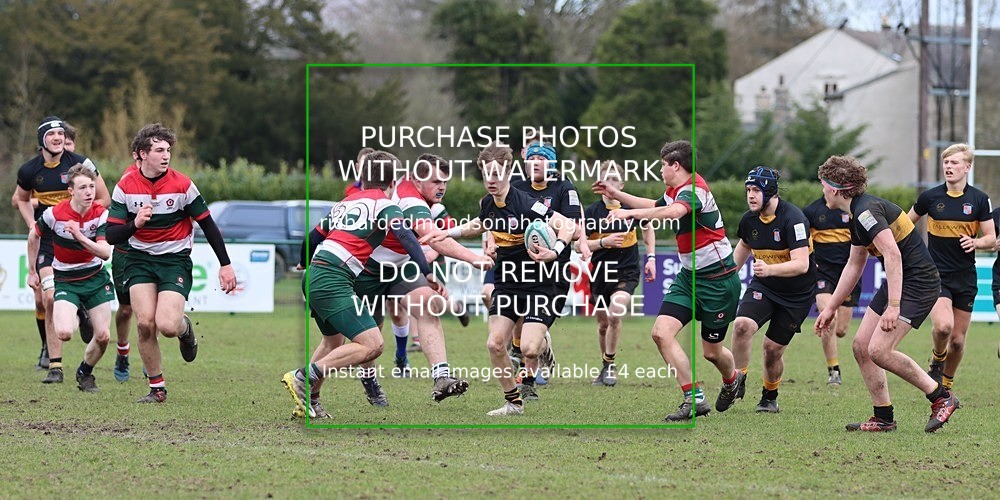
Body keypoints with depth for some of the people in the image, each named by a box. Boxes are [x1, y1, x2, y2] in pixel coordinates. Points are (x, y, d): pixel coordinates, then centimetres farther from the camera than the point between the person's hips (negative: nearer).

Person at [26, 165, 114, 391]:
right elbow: (34, 236, 5)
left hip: (95, 277, 2)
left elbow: (106, 253, -22)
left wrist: (80, 237, -37)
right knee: (64, 333, -23)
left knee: (103, 337, -4)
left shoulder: (101, 214, -12)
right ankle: (75, 318, 15)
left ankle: (85, 373, 25)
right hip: (65, 279, -2)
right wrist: (32, 271, 13)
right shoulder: (54, 214, -16)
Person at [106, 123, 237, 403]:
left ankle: (184, 328, 19)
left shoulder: (182, 185, -9)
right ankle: (157, 388, 2)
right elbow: (112, 236, -5)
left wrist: (225, 265, -1)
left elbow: (208, 224, 0)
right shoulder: (126, 186, -5)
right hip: (140, 260, 2)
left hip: (176, 260, -2)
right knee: (145, 324, -16)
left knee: (167, 326, -21)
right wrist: (135, 224, -25)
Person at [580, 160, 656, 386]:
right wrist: (603, 242, -19)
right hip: (600, 274, 1)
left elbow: (647, 229, 18)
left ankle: (609, 364, -6)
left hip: (627, 272, -1)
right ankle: (606, 367, 31)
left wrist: (651, 257, 10)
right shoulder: (590, 212, -5)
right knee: (603, 324, 10)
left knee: (615, 315, -22)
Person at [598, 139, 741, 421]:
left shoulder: (694, 189, -20)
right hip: (688, 276, 8)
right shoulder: (674, 192, 9)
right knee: (661, 332, -10)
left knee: (711, 351, 5)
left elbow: (674, 211, -43)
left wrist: (631, 213, -47)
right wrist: (617, 195, 32)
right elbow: (656, 206, 33)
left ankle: (731, 380, 41)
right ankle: (694, 399, -6)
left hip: (718, 279, -8)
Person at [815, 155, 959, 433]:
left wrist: (893, 306, -30)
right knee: (861, 345, 6)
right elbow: (854, 265, 26)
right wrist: (831, 307, 28)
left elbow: (893, 255, -27)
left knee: (879, 350, -17)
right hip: (898, 283, 10)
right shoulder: (857, 214, 14)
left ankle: (941, 397, -4)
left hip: (917, 282, -10)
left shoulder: (867, 210, -19)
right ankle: (883, 418, 11)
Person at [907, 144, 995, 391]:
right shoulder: (930, 197, -2)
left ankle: (947, 384, 28)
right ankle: (937, 360, 6)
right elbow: (906, 223, 15)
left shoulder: (979, 199, -1)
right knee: (943, 325, -25)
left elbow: (991, 238, 3)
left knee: (958, 339, 5)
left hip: (965, 278, 2)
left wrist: (975, 242, -17)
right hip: (936, 275, -2)